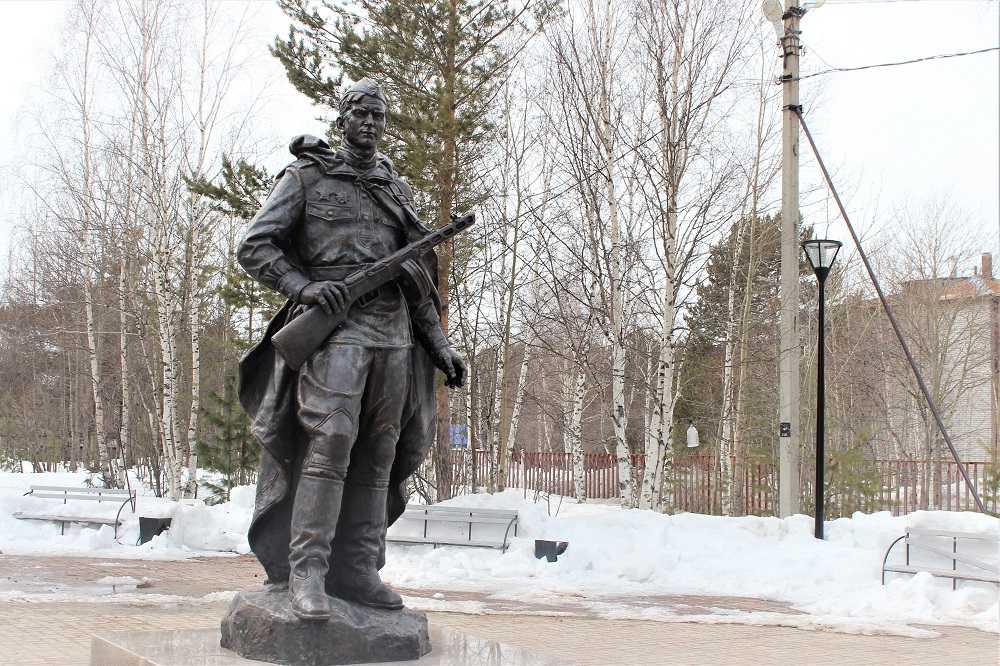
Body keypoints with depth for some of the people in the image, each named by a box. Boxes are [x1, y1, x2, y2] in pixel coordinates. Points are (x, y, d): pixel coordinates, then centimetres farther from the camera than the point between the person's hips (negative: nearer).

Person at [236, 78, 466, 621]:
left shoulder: (396, 191, 21)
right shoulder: (307, 178, 6)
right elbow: (253, 248, 1)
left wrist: (438, 344, 15)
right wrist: (303, 286, -16)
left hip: (393, 335, 5)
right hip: (337, 327, -5)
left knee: (376, 454, 2)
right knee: (330, 440, -18)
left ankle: (357, 570, 6)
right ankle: (306, 572, -17)